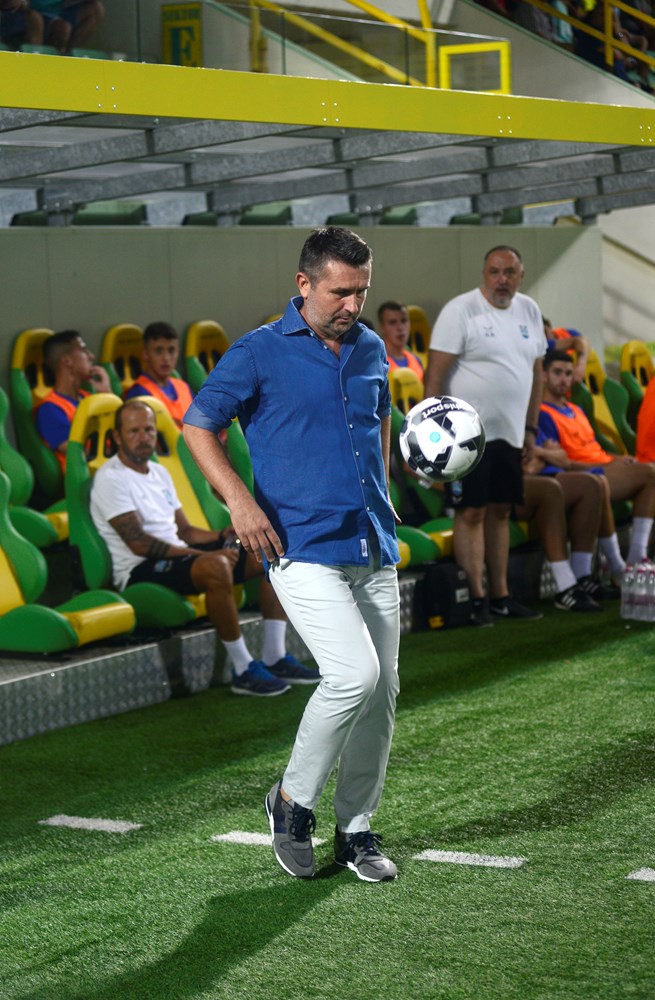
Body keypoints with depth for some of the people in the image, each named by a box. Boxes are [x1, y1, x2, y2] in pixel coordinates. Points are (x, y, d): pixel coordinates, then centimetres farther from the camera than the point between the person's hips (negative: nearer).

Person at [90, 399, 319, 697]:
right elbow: (139, 543, -19)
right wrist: (205, 554, -22)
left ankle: (274, 658, -4)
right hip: (141, 572, -9)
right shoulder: (111, 478, -10)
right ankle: (243, 671, -29)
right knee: (216, 567, -38)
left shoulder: (159, 472, 19)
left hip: (178, 556, 9)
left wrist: (221, 536, -1)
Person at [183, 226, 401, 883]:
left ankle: (356, 829, 21)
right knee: (355, 673, -20)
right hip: (303, 551, -6)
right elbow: (197, 424, -1)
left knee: (382, 690, 5)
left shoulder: (372, 349, 12)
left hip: (374, 550, 6)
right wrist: (239, 499, -14)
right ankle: (293, 801, 2)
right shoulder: (260, 353, -4)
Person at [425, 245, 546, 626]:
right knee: (472, 512, -4)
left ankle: (500, 596, 17)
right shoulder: (461, 310, -9)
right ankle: (477, 599, 0)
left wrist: (530, 428, 15)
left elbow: (535, 372, 17)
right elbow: (435, 375, -12)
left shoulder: (529, 311, 10)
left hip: (509, 434, 6)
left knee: (500, 511, 11)